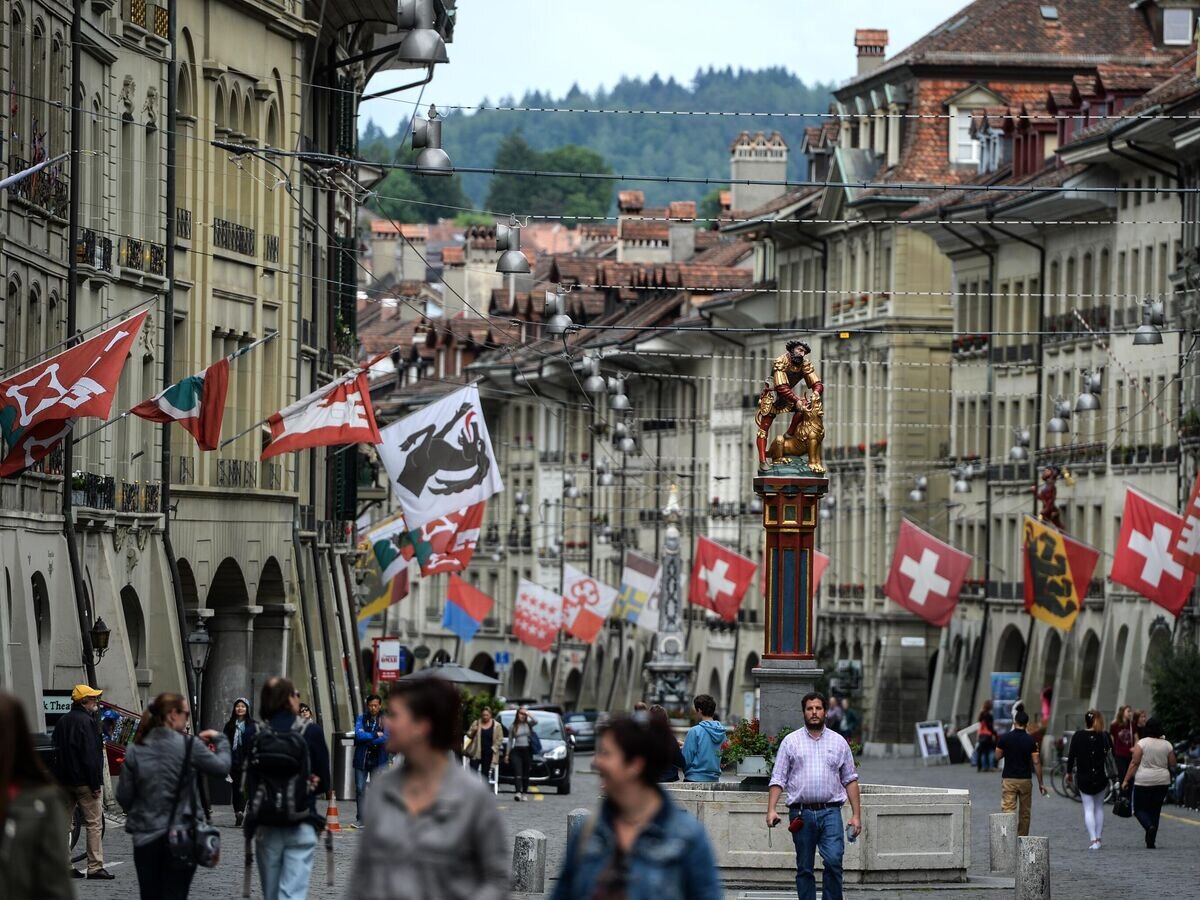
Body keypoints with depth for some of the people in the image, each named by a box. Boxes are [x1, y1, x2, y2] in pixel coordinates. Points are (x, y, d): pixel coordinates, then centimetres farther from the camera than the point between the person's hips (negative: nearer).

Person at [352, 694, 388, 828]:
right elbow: (359, 735, -9)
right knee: (360, 788, 0)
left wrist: (368, 739, -13)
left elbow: (386, 739, -12)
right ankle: (360, 819, 6)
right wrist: (376, 735, -12)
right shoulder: (362, 719, 7)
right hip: (362, 759, 1)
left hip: (378, 760, -1)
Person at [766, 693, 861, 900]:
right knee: (804, 868, 5)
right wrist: (772, 809, -8)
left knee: (834, 860, -16)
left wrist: (856, 815, 4)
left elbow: (850, 780, 11)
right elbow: (778, 779, 4)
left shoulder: (838, 742, 10)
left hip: (830, 812, 0)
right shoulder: (791, 741, 7)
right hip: (801, 813, 0)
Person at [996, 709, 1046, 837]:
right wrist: (1041, 783, 2)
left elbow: (998, 757, 3)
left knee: (1008, 811, -6)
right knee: (1025, 813, 15)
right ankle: (1022, 840, 23)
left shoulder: (1005, 738, -5)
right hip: (1025, 779, 1)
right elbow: (1036, 762, -5)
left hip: (1008, 779, -1)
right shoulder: (1030, 741, -5)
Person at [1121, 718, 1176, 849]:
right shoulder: (1167, 745, 2)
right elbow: (1172, 763, 8)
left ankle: (1150, 826, -23)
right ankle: (1150, 842, 9)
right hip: (1162, 781, 3)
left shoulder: (1141, 743, -8)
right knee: (1155, 811, 11)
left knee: (1140, 809, 6)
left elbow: (1134, 763, -9)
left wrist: (1126, 780, -4)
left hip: (1143, 781, -3)